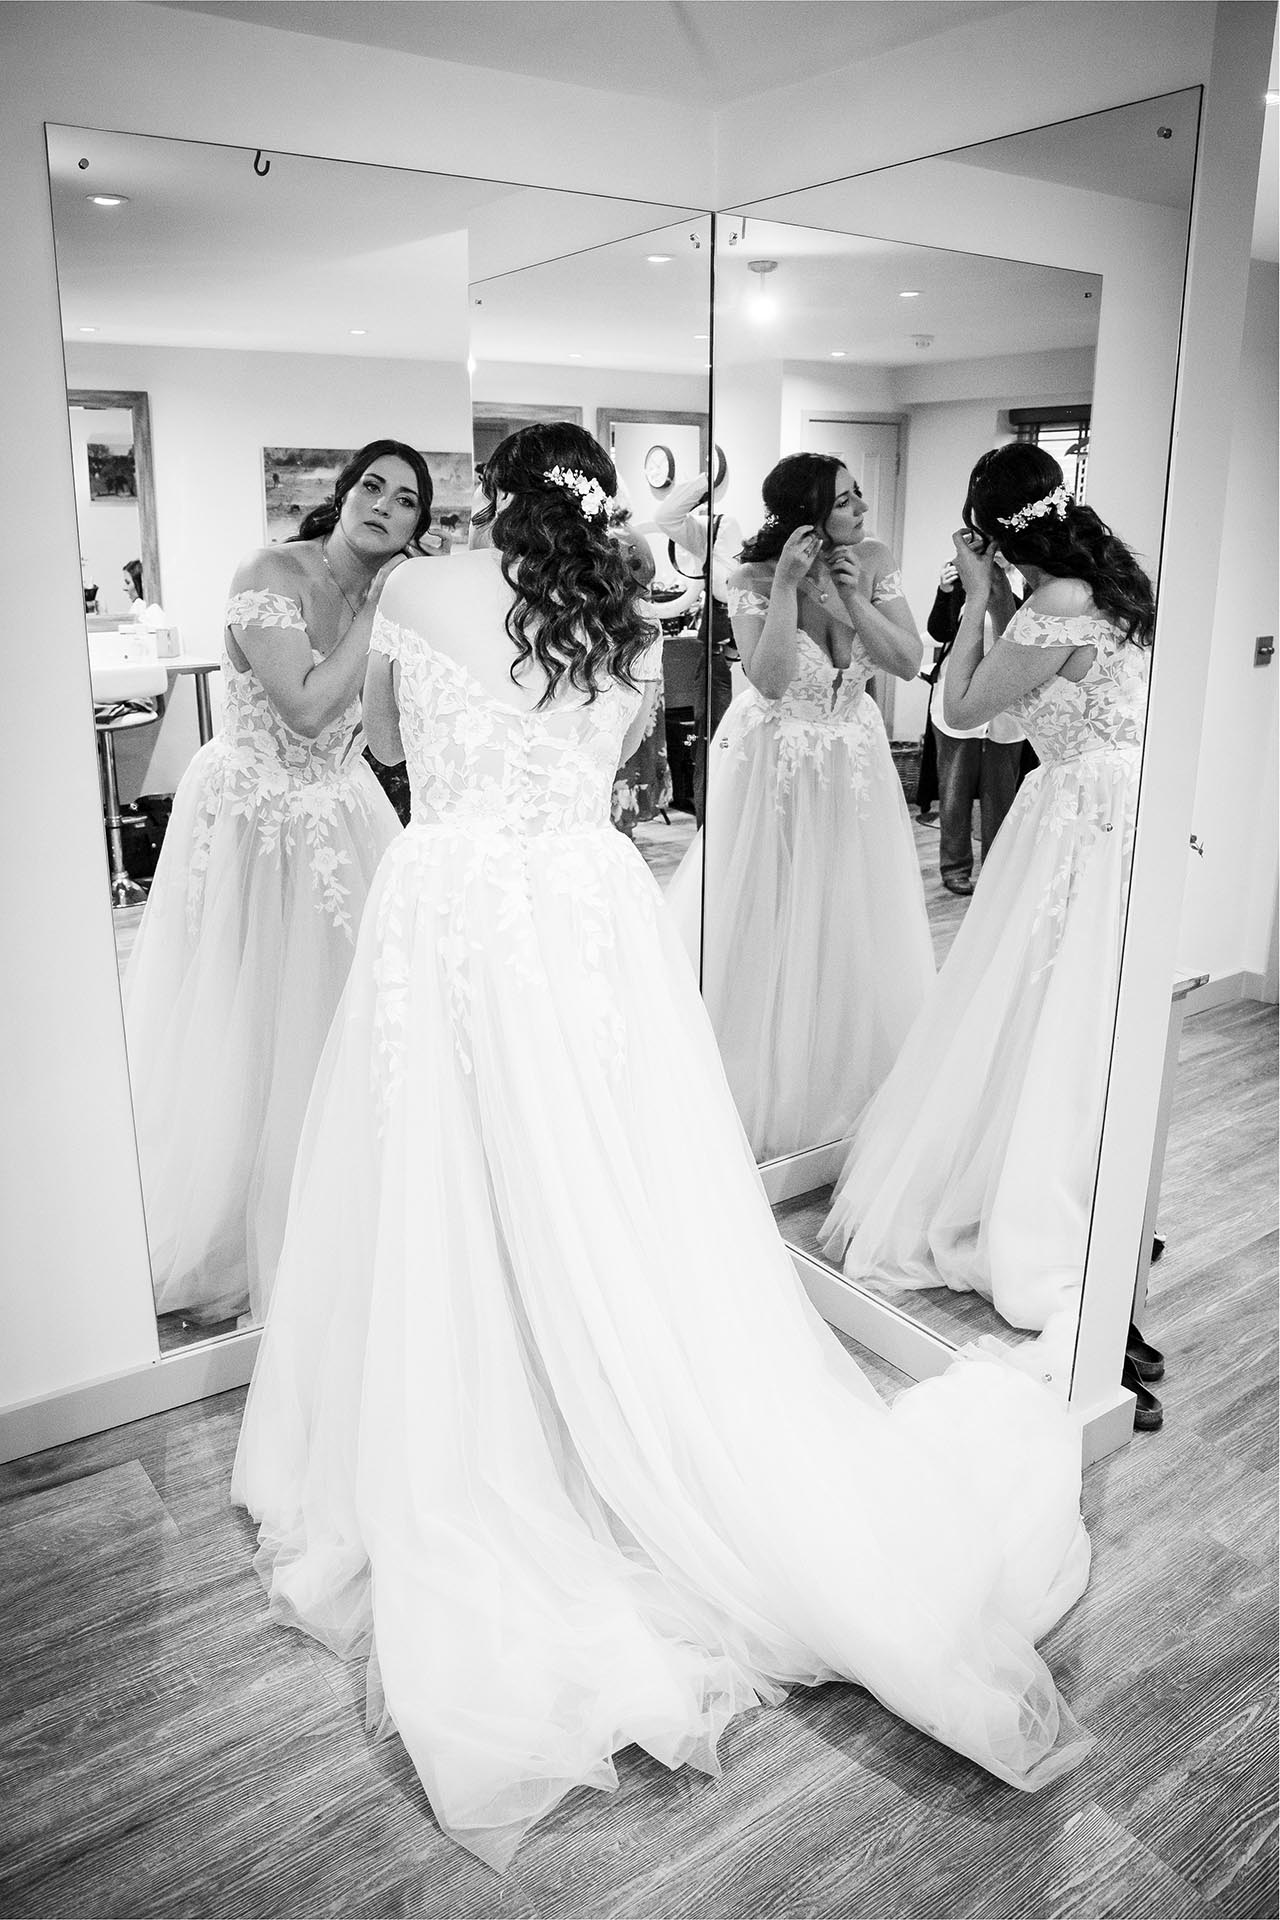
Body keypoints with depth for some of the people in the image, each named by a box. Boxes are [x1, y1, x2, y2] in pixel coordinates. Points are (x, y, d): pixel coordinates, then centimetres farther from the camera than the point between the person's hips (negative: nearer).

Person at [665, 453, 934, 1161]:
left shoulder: (873, 562, -6)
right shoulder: (754, 578, -17)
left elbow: (909, 661, -8)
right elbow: (769, 680, -26)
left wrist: (852, 598, -20)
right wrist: (787, 584, -29)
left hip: (854, 763, 4)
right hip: (774, 763, -4)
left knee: (851, 927, 13)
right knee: (764, 927, 6)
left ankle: (844, 1072, 34)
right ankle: (768, 1081, 25)